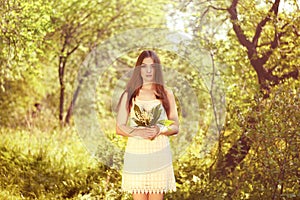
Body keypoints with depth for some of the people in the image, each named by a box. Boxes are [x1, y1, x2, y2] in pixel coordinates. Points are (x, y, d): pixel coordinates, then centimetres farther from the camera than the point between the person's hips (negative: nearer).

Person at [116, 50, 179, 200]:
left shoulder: (166, 95, 10)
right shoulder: (129, 95, 8)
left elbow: (175, 127, 9)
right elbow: (120, 128, 4)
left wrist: (160, 129, -13)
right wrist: (137, 132, -16)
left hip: (159, 153, 1)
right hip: (136, 153, -1)